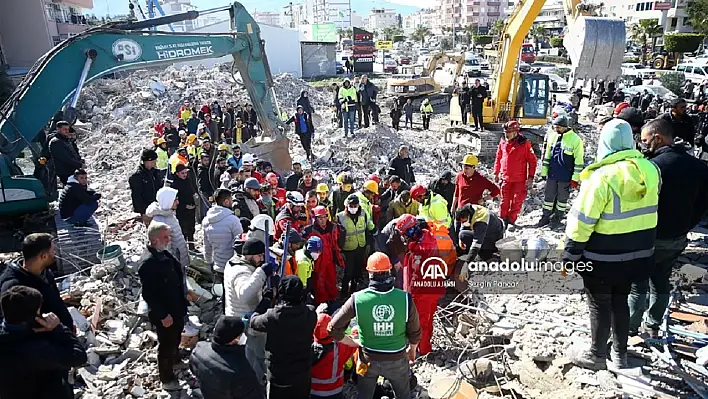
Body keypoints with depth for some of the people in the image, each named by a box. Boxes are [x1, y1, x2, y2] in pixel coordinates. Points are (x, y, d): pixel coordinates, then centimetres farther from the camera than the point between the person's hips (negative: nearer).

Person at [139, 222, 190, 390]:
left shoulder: (165, 254, 1)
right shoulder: (148, 263, -28)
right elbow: (148, 294, -27)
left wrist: (184, 297, 18)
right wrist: (163, 315, -23)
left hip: (177, 309, 9)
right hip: (164, 315, -9)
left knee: (176, 338, 29)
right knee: (166, 345, 9)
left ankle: (175, 360, 53)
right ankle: (167, 378, 27)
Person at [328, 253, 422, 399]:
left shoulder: (358, 299, -21)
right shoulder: (405, 298, -21)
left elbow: (334, 328, -15)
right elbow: (415, 333, -7)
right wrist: (412, 349, 14)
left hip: (368, 359, 0)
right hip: (397, 359, 0)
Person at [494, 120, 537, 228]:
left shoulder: (524, 143, -10)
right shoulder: (503, 142, 1)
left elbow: (532, 160, -6)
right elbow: (498, 158, 13)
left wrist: (530, 177, -8)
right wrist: (496, 173, 14)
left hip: (519, 179, -2)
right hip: (505, 177, 3)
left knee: (517, 201, 4)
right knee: (505, 200, 8)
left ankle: (511, 221, 17)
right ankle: (502, 219, 22)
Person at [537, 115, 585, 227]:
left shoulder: (575, 139, -12)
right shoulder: (552, 136, 2)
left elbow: (579, 161, -10)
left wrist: (575, 178, -10)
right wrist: (544, 171, 10)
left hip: (565, 177, -4)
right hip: (551, 174, 4)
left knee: (562, 197, 10)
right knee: (548, 196, 10)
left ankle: (558, 216, 25)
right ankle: (546, 217, 20)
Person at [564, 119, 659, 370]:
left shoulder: (603, 177, -22)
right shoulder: (650, 170, -3)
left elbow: (582, 220, -19)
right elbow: (650, 210, 11)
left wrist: (571, 251, -10)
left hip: (603, 257, -6)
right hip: (637, 253, 6)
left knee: (600, 304, 8)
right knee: (620, 301, 19)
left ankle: (596, 356, 21)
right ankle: (620, 355, 31)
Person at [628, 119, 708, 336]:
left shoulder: (653, 166, -23)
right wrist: (684, 227, 13)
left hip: (651, 238, -7)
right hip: (677, 239, 7)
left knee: (638, 284, 8)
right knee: (661, 282, 21)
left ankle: (630, 327, 19)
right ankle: (653, 326, 33)